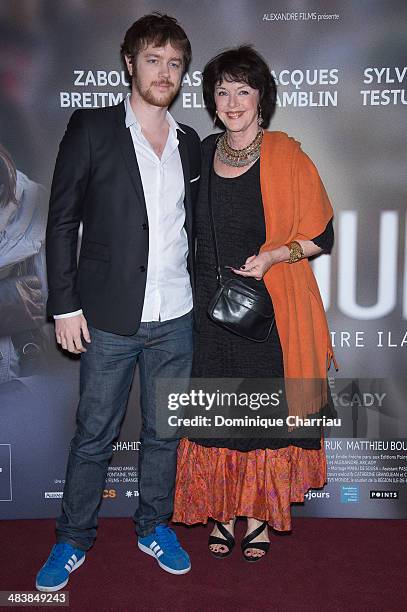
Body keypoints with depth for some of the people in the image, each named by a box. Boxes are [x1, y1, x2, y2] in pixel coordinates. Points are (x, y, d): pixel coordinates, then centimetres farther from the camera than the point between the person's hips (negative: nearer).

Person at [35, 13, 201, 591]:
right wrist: (65, 305, -7)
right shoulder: (92, 129, -2)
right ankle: (73, 540, 28)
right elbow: (62, 221, -3)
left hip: (175, 316, 4)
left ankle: (154, 527, 34)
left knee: (164, 432, 14)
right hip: (109, 316, -3)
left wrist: (194, 291, 10)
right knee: (93, 436, 8)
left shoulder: (189, 142, 10)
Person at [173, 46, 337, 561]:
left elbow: (320, 236, -3)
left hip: (271, 306, -3)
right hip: (209, 305, 4)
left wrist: (272, 256, -18)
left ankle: (260, 513, 27)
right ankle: (223, 511, 28)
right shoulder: (203, 154, 7)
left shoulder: (287, 159, -7)